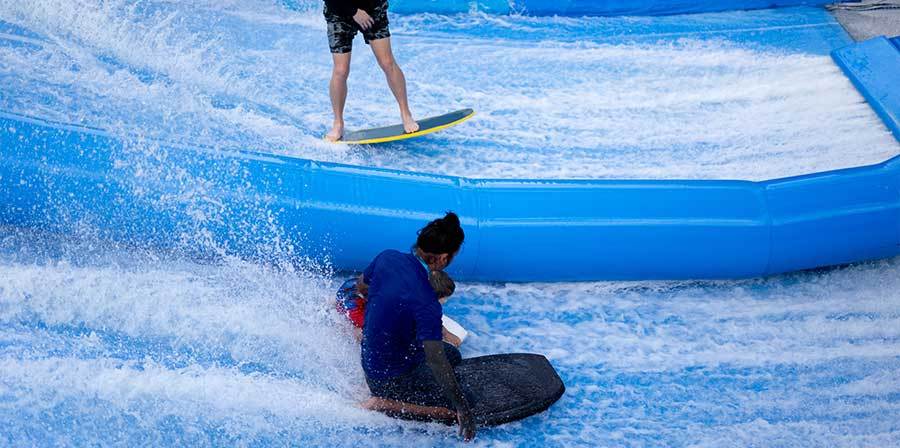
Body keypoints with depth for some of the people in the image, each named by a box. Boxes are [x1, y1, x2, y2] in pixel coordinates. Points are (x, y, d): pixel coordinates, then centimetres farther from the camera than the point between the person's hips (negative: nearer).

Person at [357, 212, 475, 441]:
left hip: (370, 358, 8)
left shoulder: (387, 257, -10)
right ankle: (385, 402, -7)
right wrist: (463, 409, -26)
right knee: (458, 406, -9)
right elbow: (435, 361, -33)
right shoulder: (426, 303, -32)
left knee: (452, 355, 23)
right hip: (389, 377, -8)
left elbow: (361, 287, 11)